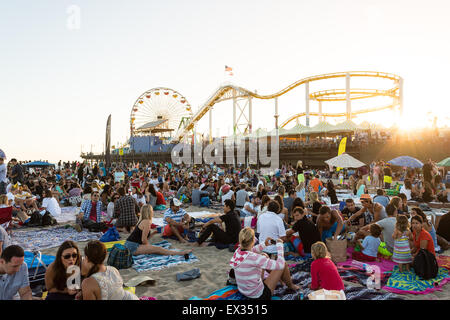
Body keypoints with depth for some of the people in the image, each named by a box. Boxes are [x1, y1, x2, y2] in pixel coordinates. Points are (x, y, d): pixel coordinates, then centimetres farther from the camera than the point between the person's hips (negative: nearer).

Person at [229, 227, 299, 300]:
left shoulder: (238, 251, -11)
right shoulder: (253, 258, -33)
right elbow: (280, 265, -27)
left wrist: (265, 244, 0)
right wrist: (279, 245, -15)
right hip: (258, 296, -7)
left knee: (264, 256, 19)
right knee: (283, 264, 2)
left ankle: (279, 279, 40)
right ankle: (290, 285, 33)